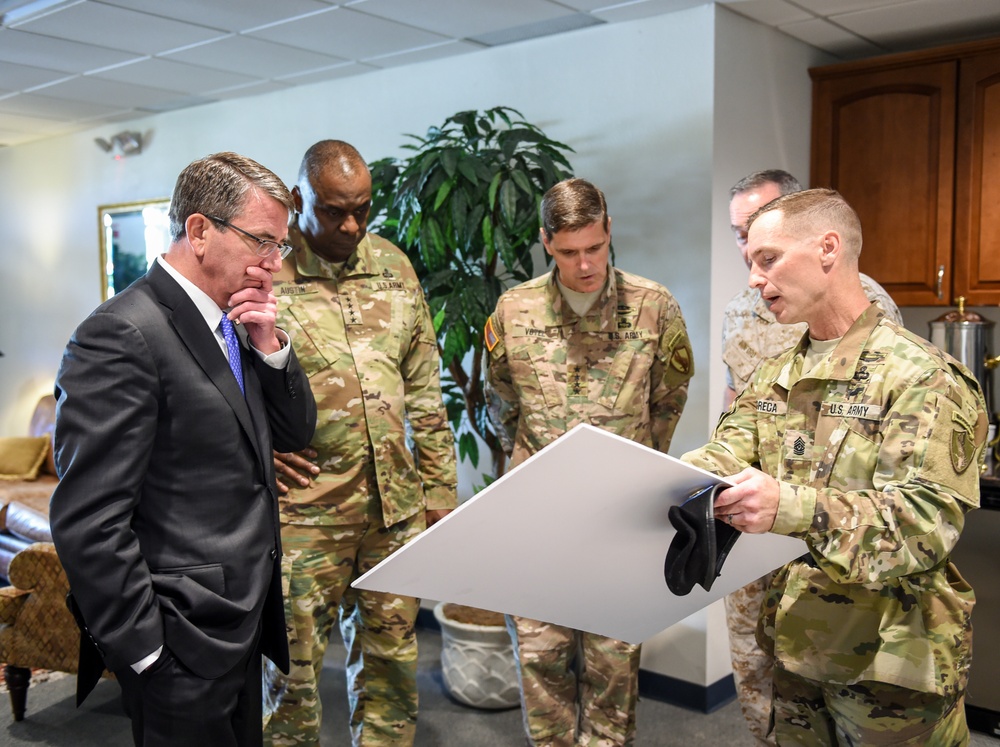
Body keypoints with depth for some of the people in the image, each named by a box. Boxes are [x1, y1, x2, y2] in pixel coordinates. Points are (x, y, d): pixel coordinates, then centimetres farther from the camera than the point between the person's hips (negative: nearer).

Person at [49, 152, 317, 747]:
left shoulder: (233, 325, 8)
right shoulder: (122, 335, -20)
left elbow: (297, 432, 12)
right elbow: (87, 522, -22)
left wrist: (269, 345, -4)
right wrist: (147, 652, -18)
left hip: (242, 626, 9)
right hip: (182, 647, -8)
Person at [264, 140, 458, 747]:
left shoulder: (393, 266, 7)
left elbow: (424, 389, 11)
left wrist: (440, 487, 10)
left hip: (397, 506, 5)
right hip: (303, 514, -4)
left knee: (392, 659, 16)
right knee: (293, 666, 8)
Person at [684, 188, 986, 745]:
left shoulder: (924, 376, -16)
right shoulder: (777, 375, 9)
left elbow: (928, 521, -25)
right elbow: (724, 459, 0)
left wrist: (792, 508, -41)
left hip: (888, 665, -6)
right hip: (795, 646, 7)